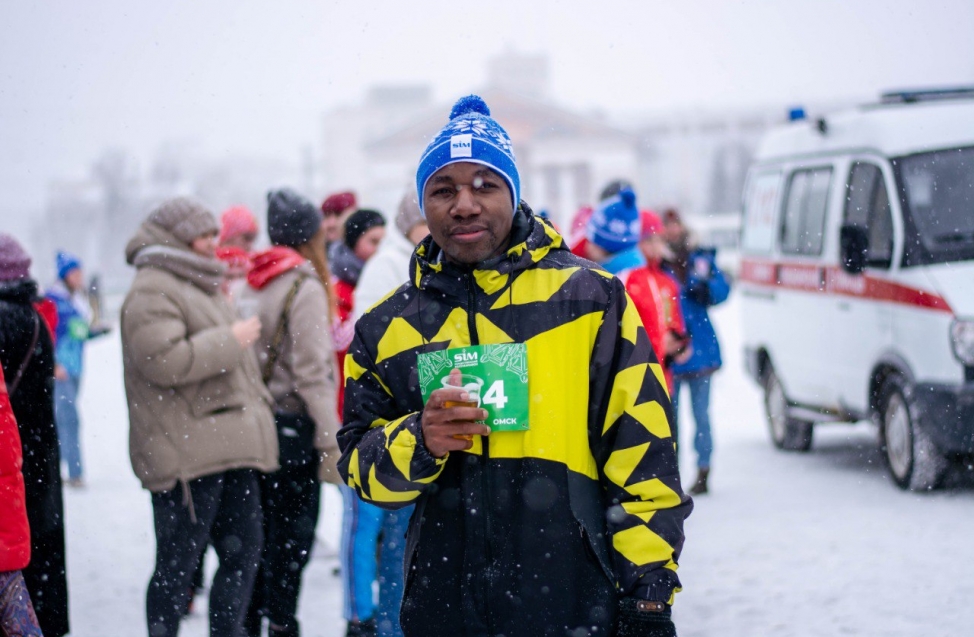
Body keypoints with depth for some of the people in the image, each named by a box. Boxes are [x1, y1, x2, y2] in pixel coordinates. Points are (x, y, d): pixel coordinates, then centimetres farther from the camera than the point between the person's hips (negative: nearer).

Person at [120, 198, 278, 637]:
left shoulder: (200, 286, 23)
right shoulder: (152, 291, -11)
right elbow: (164, 360, -25)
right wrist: (231, 340, -18)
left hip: (228, 448, 10)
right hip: (186, 455, -10)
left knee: (244, 550, 11)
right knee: (178, 563, -3)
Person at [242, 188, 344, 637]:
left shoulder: (254, 284, 9)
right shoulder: (306, 287, -11)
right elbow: (312, 375, -16)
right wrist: (331, 443, -14)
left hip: (258, 422, 7)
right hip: (294, 425, -7)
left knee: (262, 532, 13)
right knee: (292, 535, 0)